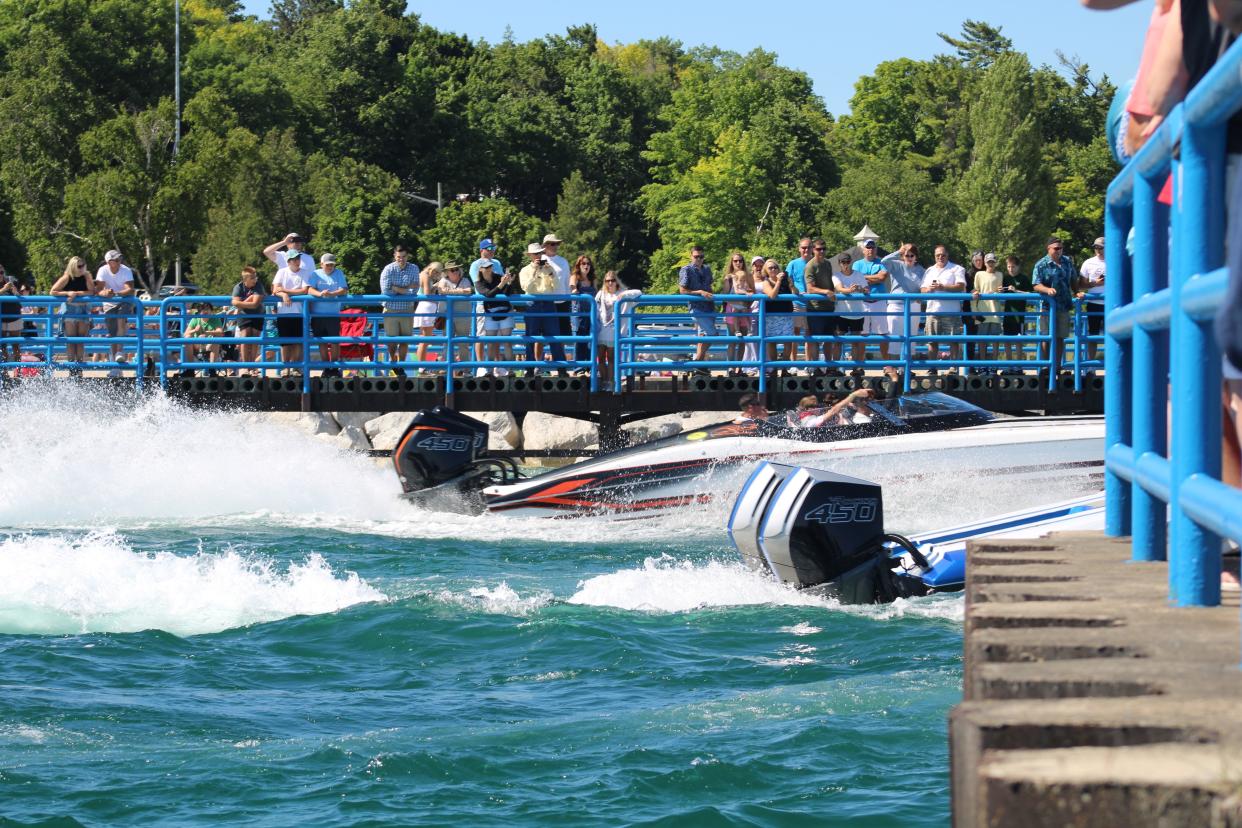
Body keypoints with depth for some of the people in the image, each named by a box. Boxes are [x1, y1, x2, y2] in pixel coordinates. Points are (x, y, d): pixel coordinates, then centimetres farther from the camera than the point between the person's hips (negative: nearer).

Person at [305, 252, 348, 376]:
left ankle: (334, 368, 7)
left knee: (335, 342, -1)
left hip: (333, 314, 0)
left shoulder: (339, 274, 7)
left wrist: (331, 294, -21)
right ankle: (326, 368, 12)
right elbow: (309, 289, -9)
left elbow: (344, 290, -3)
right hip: (318, 314, 0)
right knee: (322, 342, 5)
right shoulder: (315, 275, 5)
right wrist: (320, 294, -29)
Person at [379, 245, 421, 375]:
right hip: (391, 310, -2)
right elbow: (386, 290, -16)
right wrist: (406, 290, -10)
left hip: (407, 310, 2)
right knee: (392, 340, 4)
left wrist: (397, 288, -14)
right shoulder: (388, 269, -6)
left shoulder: (414, 269, 3)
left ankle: (401, 366, 14)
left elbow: (415, 288, -6)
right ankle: (393, 363, 24)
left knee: (405, 340, 2)